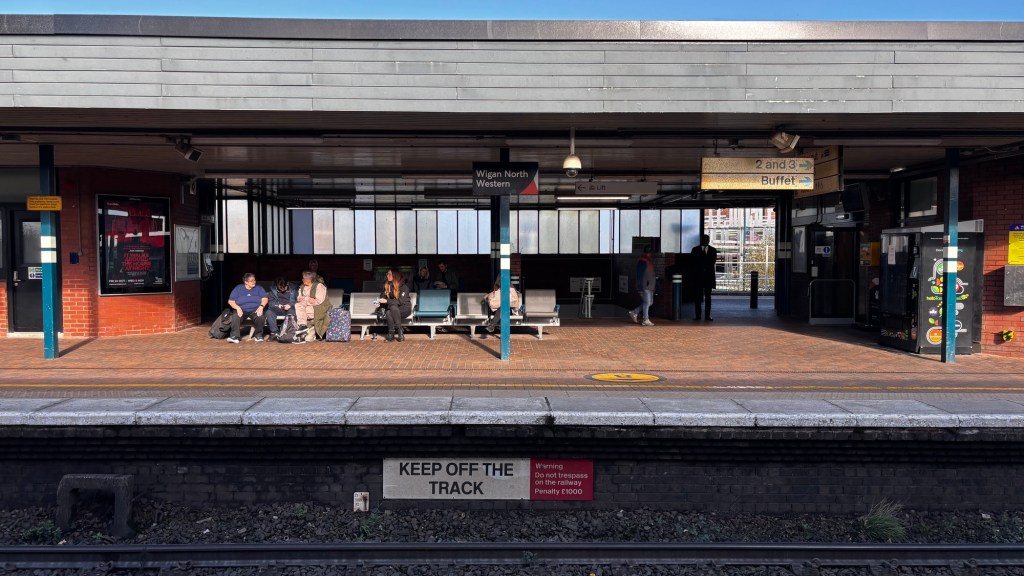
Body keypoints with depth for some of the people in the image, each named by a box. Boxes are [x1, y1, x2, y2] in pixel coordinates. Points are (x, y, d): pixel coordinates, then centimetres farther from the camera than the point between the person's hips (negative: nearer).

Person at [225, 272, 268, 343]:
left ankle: (258, 335, -14)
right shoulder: (238, 288, 9)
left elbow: (264, 299, 2)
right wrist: (238, 308, -16)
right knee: (235, 317, -33)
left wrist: (261, 307, -19)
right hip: (242, 310, 0)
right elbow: (230, 301, 3)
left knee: (261, 317, -33)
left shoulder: (259, 288, 12)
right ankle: (234, 336, -29)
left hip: (255, 310, 0)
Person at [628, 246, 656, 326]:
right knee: (647, 302, -5)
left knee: (650, 302, 13)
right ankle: (645, 320, 3)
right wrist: (640, 288, -20)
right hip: (645, 287, -10)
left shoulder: (649, 261, 16)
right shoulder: (642, 261, -14)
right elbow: (639, 275, -18)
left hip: (649, 286, 10)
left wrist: (652, 287, 23)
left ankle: (634, 313, 19)